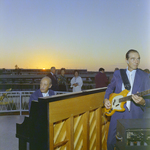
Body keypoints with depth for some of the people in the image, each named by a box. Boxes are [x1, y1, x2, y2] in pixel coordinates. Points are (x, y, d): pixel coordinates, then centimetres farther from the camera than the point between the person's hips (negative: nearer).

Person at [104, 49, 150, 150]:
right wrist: (106, 99, 5)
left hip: (135, 115, -2)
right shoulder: (118, 73, 7)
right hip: (117, 112, 2)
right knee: (111, 142, 8)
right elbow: (110, 87, 21)